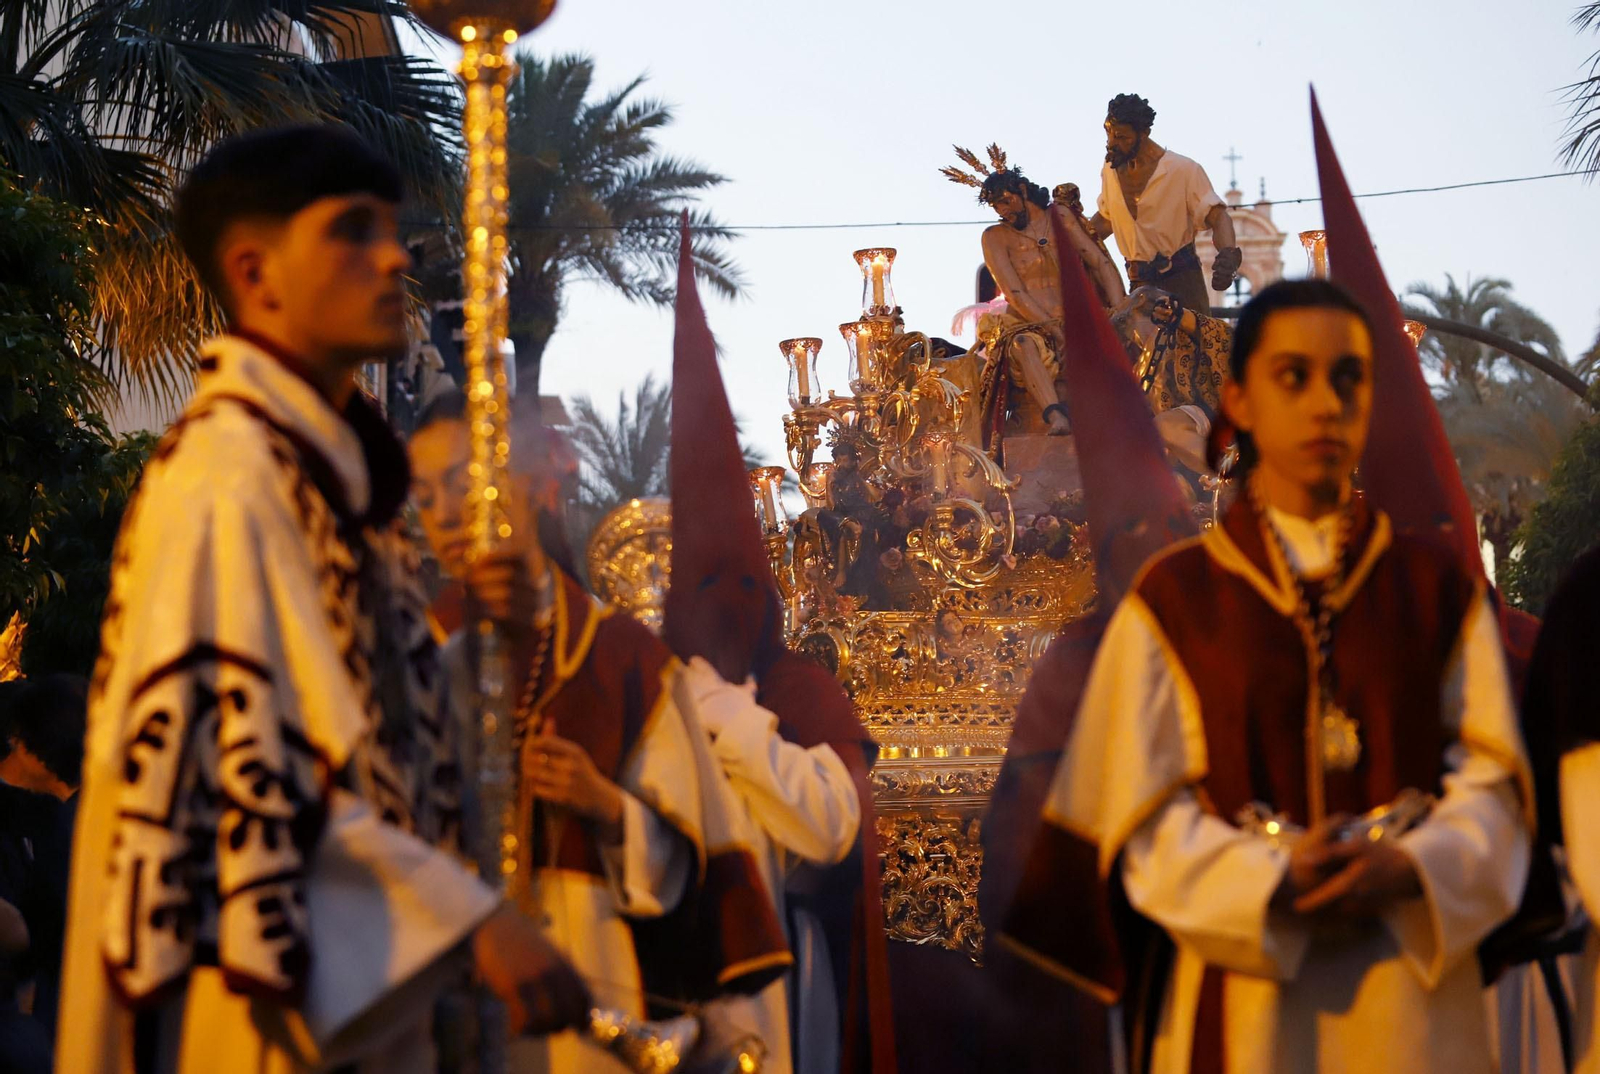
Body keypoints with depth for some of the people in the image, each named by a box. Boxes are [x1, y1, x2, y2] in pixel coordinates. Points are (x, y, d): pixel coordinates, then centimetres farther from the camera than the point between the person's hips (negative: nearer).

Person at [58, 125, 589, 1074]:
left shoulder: (335, 463, 14)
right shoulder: (228, 474, -15)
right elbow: (242, 756, -22)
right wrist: (474, 919, -23)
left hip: (361, 987, 9)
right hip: (278, 995, -9)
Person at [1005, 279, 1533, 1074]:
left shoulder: (1438, 590, 6)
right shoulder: (1175, 598, 1)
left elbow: (1492, 777, 1)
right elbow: (1143, 809, -2)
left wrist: (1412, 868, -17)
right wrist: (1267, 883, -18)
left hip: (1412, 978, 1)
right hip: (1245, 996, -1)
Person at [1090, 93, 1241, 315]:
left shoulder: (1183, 170, -9)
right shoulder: (1110, 171, 9)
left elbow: (1217, 216, -16)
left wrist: (1228, 253, -36)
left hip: (1180, 281, -5)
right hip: (1139, 285, 5)